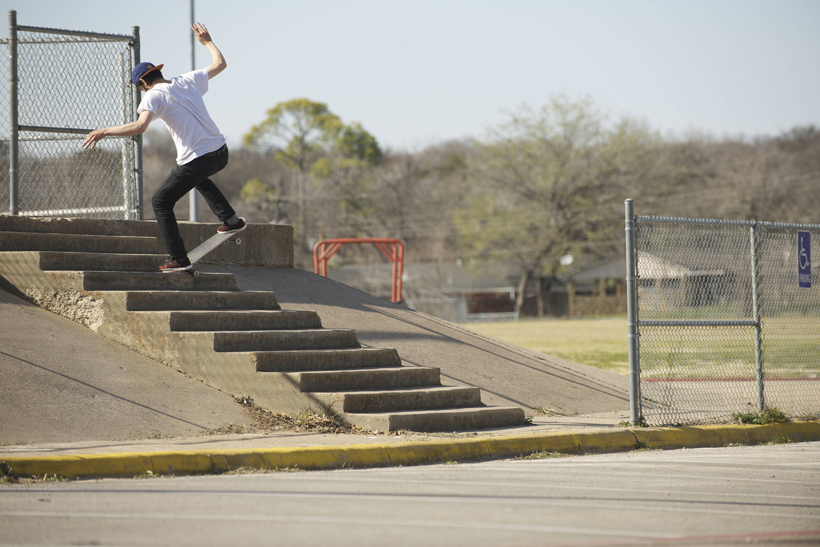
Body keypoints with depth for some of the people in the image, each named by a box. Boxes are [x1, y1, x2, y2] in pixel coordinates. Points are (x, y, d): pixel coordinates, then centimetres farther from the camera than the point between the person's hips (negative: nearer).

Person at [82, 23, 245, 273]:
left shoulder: (154, 95, -8)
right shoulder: (189, 81, 9)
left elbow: (140, 126, -25)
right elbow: (220, 64, 23)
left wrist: (104, 132, -19)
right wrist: (207, 42, 39)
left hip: (196, 160, -7)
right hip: (220, 153, 7)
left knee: (161, 201, 10)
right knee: (198, 177, 41)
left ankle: (179, 259, 2)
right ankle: (230, 219, 36)